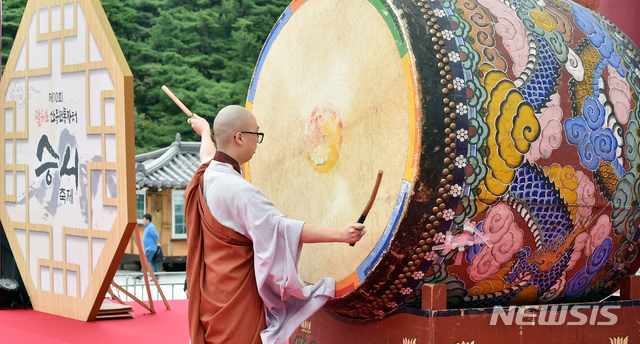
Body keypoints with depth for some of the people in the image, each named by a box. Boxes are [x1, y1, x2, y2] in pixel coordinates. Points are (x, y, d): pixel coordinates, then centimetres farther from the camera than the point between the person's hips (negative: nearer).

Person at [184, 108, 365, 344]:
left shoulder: (205, 176, 5)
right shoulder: (238, 190, -25)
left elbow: (208, 155, 31)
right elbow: (281, 227, -32)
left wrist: (205, 131, 54)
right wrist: (339, 234, -38)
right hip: (236, 298, -10)